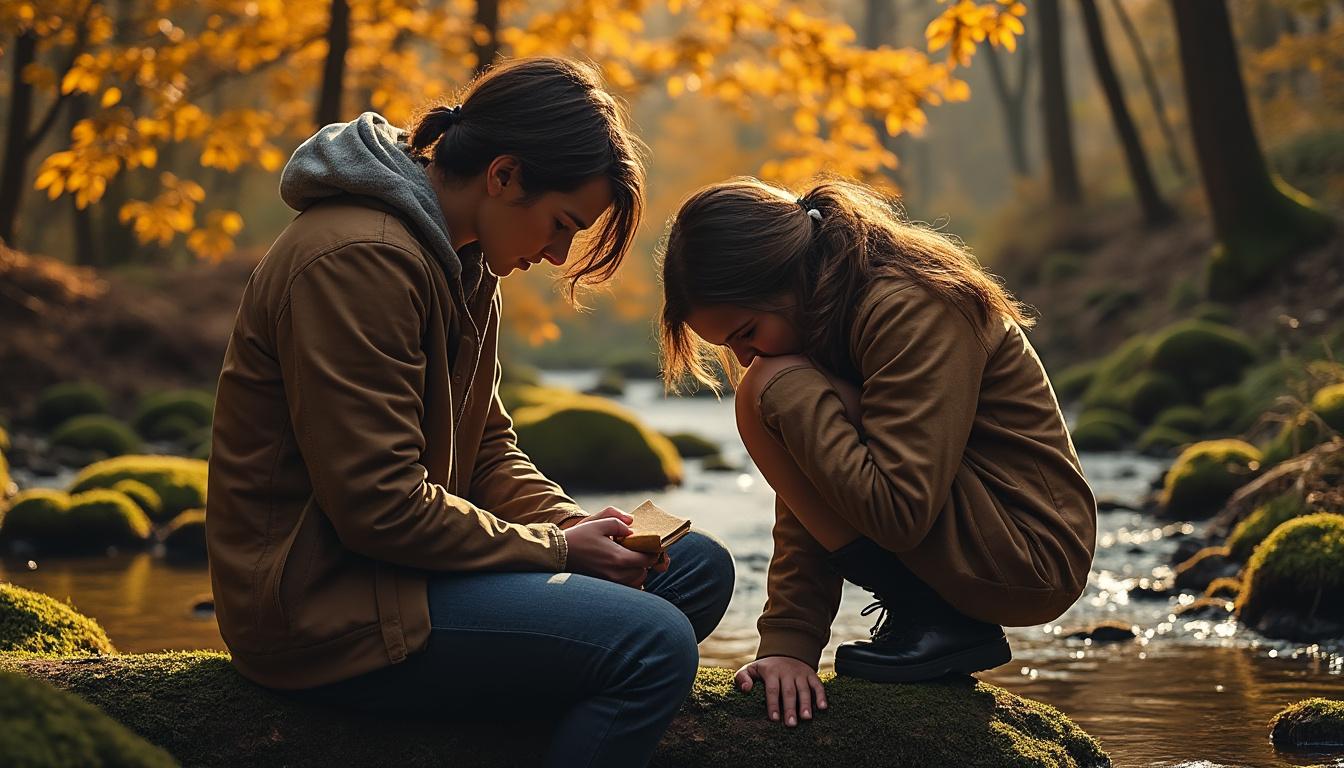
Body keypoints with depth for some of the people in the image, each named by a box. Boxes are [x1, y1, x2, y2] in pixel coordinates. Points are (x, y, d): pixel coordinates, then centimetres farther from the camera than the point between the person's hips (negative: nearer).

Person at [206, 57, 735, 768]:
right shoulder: (360, 261, -22)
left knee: (698, 567, 9)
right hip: (328, 607, -11)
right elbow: (381, 508, -25)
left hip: (404, 556, 11)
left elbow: (487, 450, 17)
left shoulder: (464, 265, 11)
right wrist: (555, 551, -15)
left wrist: (577, 526, -2)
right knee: (654, 644, -22)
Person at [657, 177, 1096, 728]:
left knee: (769, 401, -18)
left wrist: (786, 392, -22)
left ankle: (928, 621, -10)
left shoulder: (910, 310, -20)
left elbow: (898, 513, -28)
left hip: (1028, 554, -10)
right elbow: (810, 504, 6)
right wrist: (787, 642, -3)